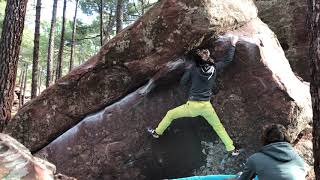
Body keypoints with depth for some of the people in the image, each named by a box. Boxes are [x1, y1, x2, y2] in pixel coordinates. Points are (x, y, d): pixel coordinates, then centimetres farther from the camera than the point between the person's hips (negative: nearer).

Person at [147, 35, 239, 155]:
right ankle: (231, 149, 25)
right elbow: (228, 59, 9)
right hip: (207, 106, 3)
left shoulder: (194, 68, -12)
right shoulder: (214, 68, -5)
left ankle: (157, 132, 35)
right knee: (218, 126, 21)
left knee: (170, 114, 19)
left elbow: (183, 82, -1)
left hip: (192, 106, -2)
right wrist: (232, 44, 19)